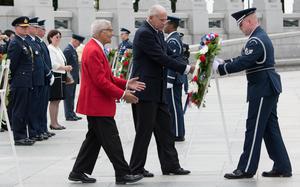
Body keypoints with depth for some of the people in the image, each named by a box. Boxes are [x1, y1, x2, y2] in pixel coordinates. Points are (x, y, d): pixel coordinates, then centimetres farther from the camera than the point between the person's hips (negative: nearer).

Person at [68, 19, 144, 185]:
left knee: (94, 139, 15)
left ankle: (78, 172, 18)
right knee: (112, 140, -4)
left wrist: (126, 84, 8)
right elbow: (101, 81, -23)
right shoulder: (93, 51, -18)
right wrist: (122, 94, -19)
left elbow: (106, 77, 19)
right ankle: (122, 174, 2)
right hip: (98, 104, -11)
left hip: (95, 104, 11)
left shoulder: (95, 48, 15)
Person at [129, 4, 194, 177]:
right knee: (144, 131, -2)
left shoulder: (158, 33, 13)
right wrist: (186, 69, -19)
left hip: (158, 91, 9)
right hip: (145, 91, -9)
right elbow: (161, 58, -21)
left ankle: (170, 165, 15)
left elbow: (164, 57, 14)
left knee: (165, 129, 10)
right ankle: (136, 168, 9)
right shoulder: (144, 33, -16)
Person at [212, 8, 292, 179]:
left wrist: (220, 68, -15)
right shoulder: (261, 36, 16)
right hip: (268, 89, 10)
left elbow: (242, 64, -24)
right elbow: (243, 58, 19)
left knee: (254, 129, -4)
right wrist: (224, 62, 8)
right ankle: (282, 167, 14)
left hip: (262, 89, -10)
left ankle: (246, 169, 2)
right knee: (270, 128, 12)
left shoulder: (256, 41, -18)